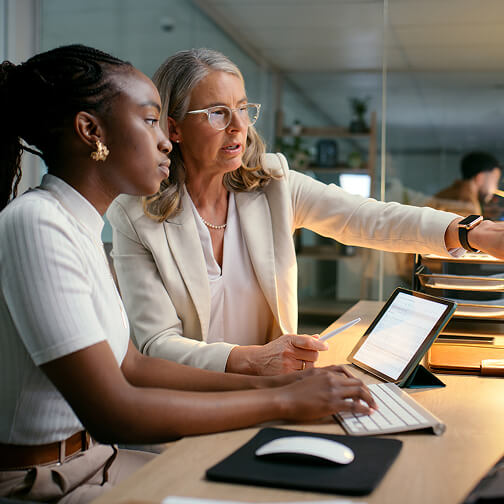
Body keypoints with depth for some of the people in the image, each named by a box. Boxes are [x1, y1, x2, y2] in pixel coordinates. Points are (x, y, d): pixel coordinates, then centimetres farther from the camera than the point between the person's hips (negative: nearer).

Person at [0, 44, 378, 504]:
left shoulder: (80, 226, 8)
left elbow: (131, 366, 8)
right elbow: (111, 412, -26)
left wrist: (269, 383, -1)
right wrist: (282, 401, -20)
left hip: (87, 455, 8)